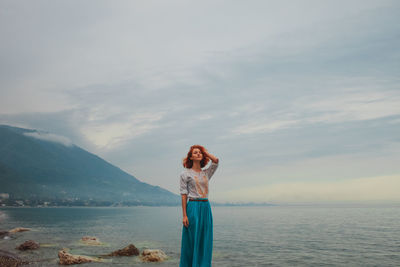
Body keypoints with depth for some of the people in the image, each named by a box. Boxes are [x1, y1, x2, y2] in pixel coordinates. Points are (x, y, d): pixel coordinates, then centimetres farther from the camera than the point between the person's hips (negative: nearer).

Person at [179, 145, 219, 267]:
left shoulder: (206, 173, 13)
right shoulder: (185, 174, 0)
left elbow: (216, 160, -3)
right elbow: (184, 195, -4)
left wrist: (205, 152, 11)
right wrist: (184, 215, -10)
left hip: (206, 207, 5)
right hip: (193, 207, -5)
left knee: (205, 242, 7)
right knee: (192, 241, -1)